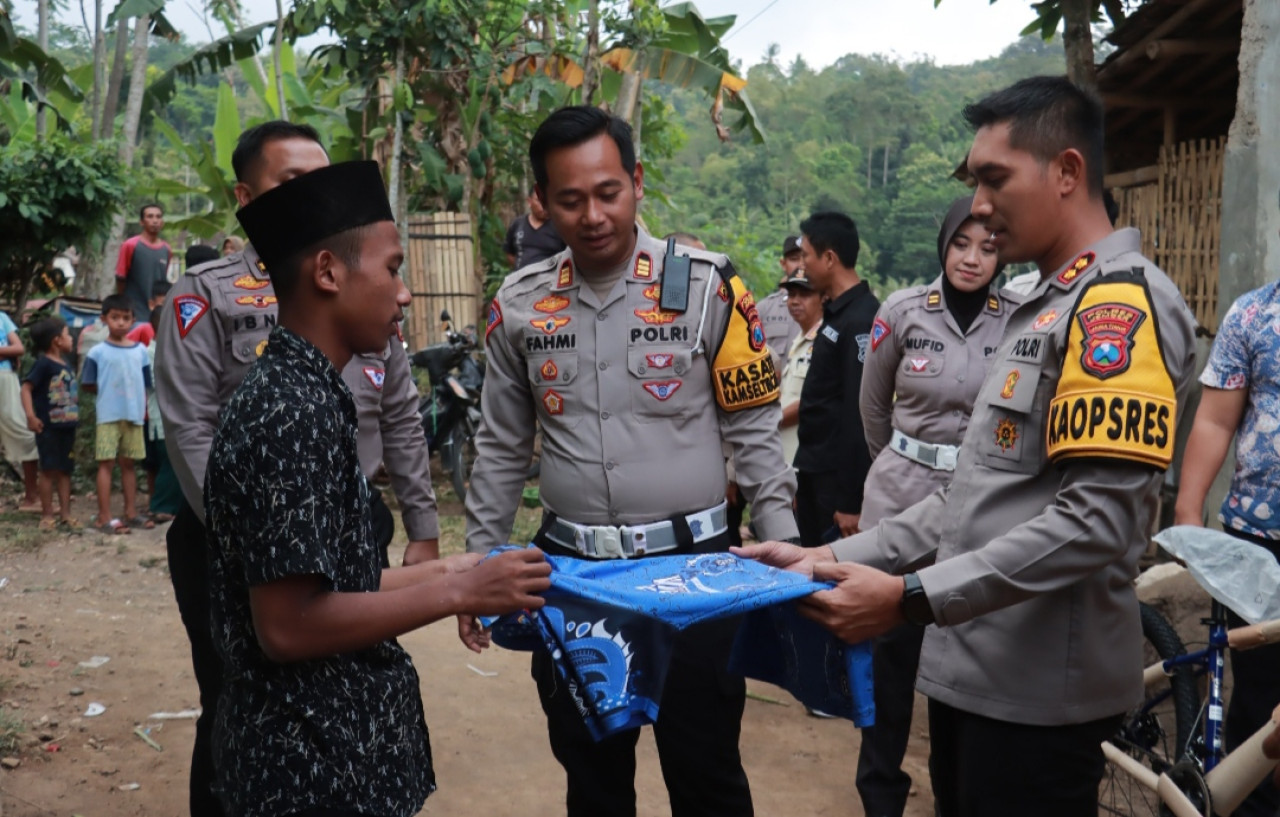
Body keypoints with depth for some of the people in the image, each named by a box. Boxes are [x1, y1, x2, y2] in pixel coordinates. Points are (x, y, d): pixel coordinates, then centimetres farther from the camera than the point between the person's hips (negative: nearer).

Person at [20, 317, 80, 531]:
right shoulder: (43, 364, -11)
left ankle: (65, 513, 16)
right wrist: (30, 415, -27)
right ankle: (47, 515, 8)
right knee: (49, 471, 0)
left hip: (67, 426, 7)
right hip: (48, 427, -7)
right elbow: (26, 388, -18)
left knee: (65, 470, 10)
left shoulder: (67, 365, 12)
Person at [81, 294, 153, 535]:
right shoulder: (97, 352, -5)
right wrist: (108, 394, 2)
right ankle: (105, 517, 0)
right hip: (108, 416, -3)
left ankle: (131, 512, 20)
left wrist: (143, 406, 1)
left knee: (128, 463, 12)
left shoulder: (140, 350, 5)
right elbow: (88, 384, -1)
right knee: (106, 464, -2)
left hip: (134, 415, 4)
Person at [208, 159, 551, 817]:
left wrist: (444, 570, 10)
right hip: (316, 764, -9)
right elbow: (287, 625, -24)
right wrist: (458, 592, -19)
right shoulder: (292, 413, -22)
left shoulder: (297, 394, 8)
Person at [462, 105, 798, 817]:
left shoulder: (708, 286, -7)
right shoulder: (520, 304, 2)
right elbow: (503, 450, 11)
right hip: (571, 572, 3)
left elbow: (753, 430, -2)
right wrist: (480, 567, 11)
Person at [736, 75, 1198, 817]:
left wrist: (914, 599, -24)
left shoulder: (1122, 303, -14)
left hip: (1039, 686, -9)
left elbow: (1097, 519, -23)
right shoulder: (1046, 309, 16)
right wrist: (833, 559, 7)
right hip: (973, 670, 9)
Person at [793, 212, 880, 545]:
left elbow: (861, 414, -21)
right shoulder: (836, 313, 13)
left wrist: (851, 500, -21)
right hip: (815, 474, 9)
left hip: (839, 480, -9)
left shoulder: (862, 320, -17)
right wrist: (804, 477, 16)